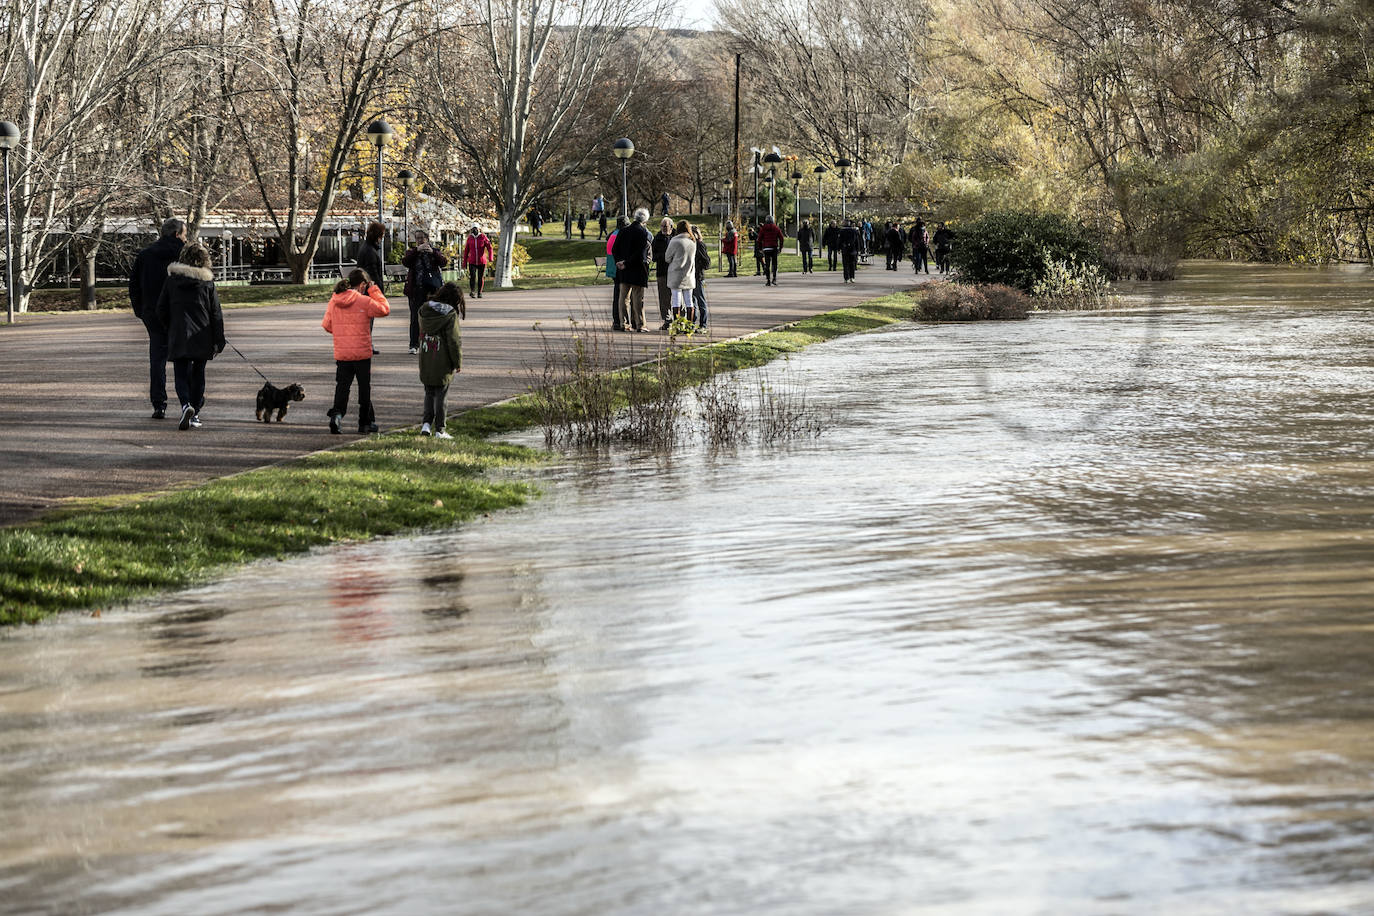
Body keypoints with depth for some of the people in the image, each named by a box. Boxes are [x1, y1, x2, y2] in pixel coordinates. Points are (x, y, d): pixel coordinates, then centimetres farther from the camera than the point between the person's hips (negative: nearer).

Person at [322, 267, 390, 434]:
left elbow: (327, 325, 8)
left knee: (342, 386, 8)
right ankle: (366, 422, 16)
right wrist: (374, 290, 4)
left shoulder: (333, 301, 1)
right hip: (362, 353, -3)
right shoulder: (364, 301, -13)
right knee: (365, 387, 10)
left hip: (341, 353, 3)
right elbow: (384, 309, -2)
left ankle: (337, 413, -15)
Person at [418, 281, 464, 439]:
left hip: (425, 361, 4)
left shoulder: (424, 310, 4)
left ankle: (426, 424, 4)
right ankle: (439, 429, 7)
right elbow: (453, 341, -12)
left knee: (429, 393, 17)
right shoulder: (450, 315, -13)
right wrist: (458, 362, -4)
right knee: (441, 395, 5)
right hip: (443, 361, -4)